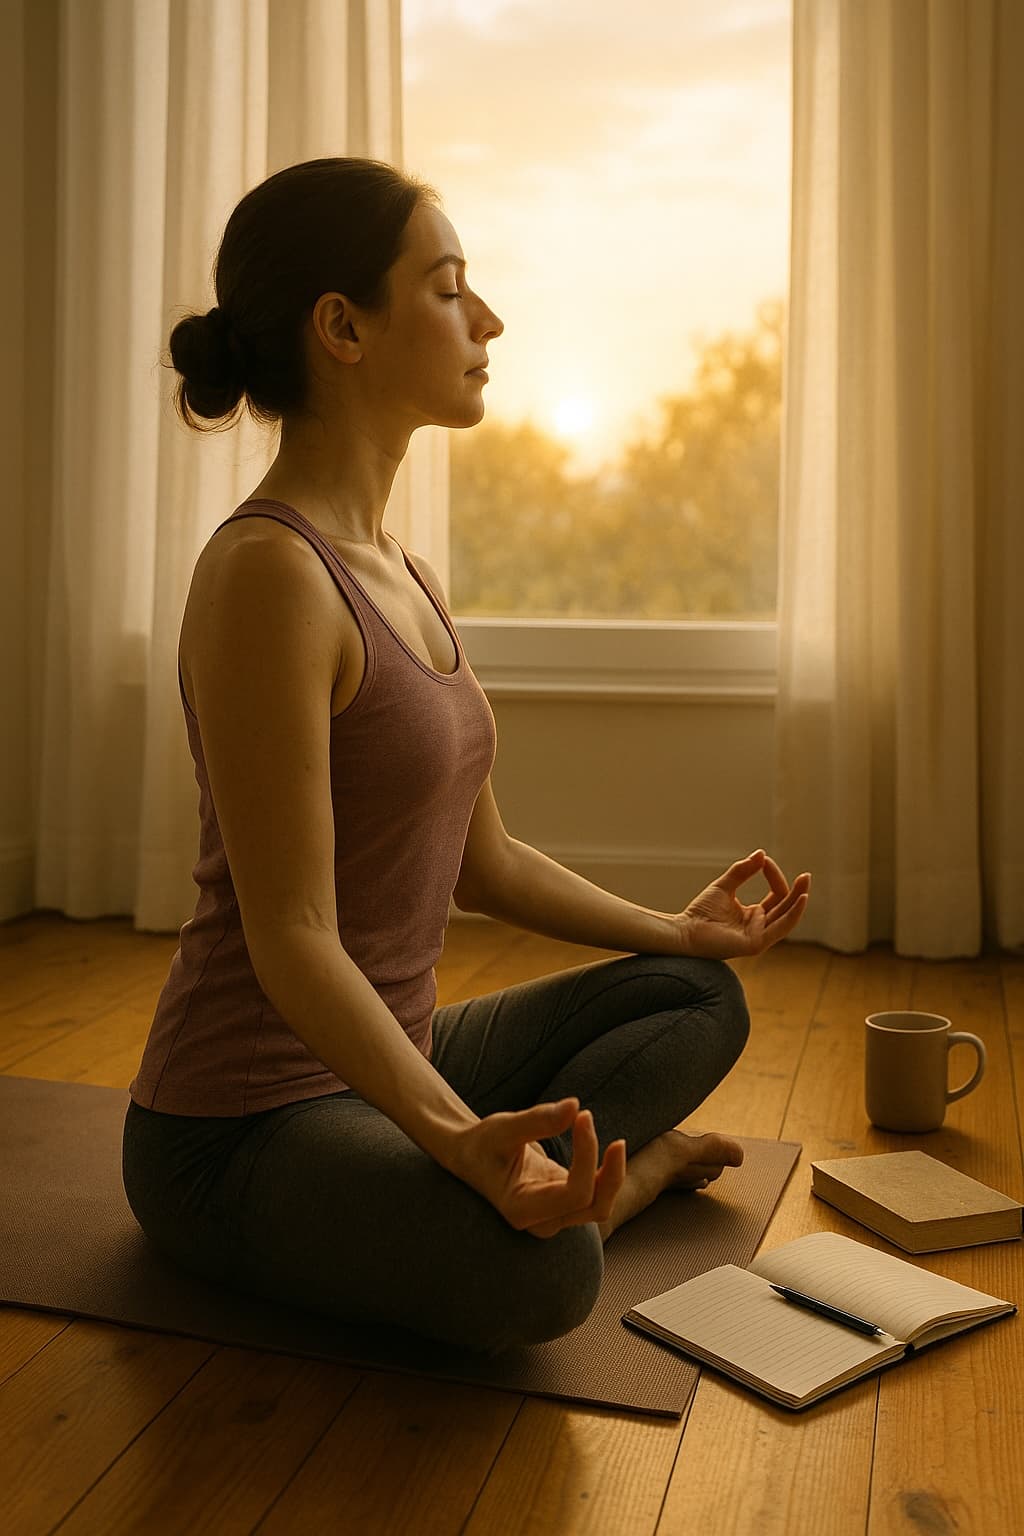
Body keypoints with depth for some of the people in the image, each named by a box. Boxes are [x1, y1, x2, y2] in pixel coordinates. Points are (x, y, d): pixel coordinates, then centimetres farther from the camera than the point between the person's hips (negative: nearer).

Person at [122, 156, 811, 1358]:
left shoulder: (403, 578, 7)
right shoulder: (267, 572, -21)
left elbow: (481, 860, 14)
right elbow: (292, 941, -25)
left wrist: (676, 927, 18)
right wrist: (455, 1135, -37)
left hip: (386, 1064, 9)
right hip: (241, 1125, -9)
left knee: (700, 996, 17)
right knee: (534, 1270, -34)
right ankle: (622, 1163, -3)